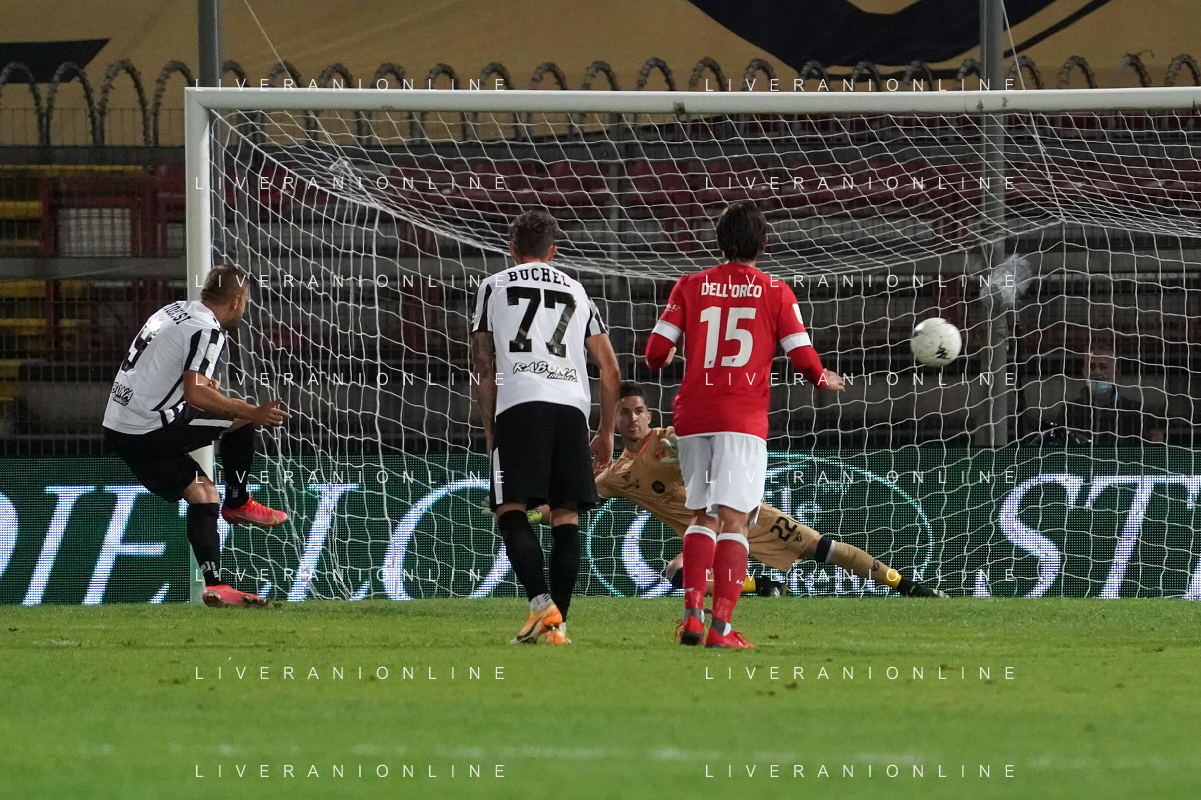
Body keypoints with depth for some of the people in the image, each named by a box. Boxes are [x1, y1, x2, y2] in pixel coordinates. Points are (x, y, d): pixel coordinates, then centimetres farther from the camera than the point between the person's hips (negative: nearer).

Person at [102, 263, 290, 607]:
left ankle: (214, 585, 3)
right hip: (149, 431, -9)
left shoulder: (175, 310, 16)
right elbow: (195, 394, -23)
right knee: (242, 419, -1)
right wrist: (252, 412, -21)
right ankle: (238, 502, 12)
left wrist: (206, 386, 36)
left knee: (203, 495, 11)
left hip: (118, 429, 9)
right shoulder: (207, 330, -12)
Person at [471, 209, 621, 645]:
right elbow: (610, 368, 22)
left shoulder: (494, 287, 17)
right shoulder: (576, 291, 25)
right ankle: (558, 624, 1)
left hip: (519, 403, -3)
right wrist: (606, 432, 30)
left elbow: (484, 366, 12)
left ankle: (543, 604, -24)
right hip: (571, 405, 3)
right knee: (566, 516, 4)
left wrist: (490, 429, 18)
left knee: (511, 511, -4)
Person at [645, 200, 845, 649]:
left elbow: (656, 353, 3)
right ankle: (721, 627, -16)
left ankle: (692, 613, 1)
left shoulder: (690, 287, 8)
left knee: (703, 517, 15)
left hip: (692, 416, 3)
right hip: (743, 421, -3)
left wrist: (663, 359, 27)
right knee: (733, 522, -6)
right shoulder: (775, 293, 4)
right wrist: (824, 380, 23)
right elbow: (805, 360, 1)